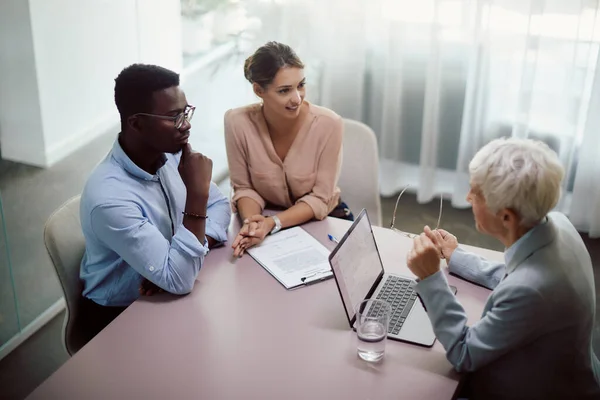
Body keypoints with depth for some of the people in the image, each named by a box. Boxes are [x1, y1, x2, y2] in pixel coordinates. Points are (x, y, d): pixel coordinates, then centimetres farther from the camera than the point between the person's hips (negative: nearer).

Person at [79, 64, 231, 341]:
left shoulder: (172, 154, -8)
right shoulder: (109, 197, -30)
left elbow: (219, 205, 1)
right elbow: (179, 280, -29)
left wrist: (176, 262, -16)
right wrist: (196, 193, -32)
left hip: (166, 295, 6)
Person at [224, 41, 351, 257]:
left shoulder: (328, 124, -20)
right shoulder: (238, 122, -17)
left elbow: (320, 199, -15)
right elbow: (243, 187, -6)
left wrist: (273, 223, -27)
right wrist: (251, 221, -25)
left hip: (324, 220, -1)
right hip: (267, 220, 1)